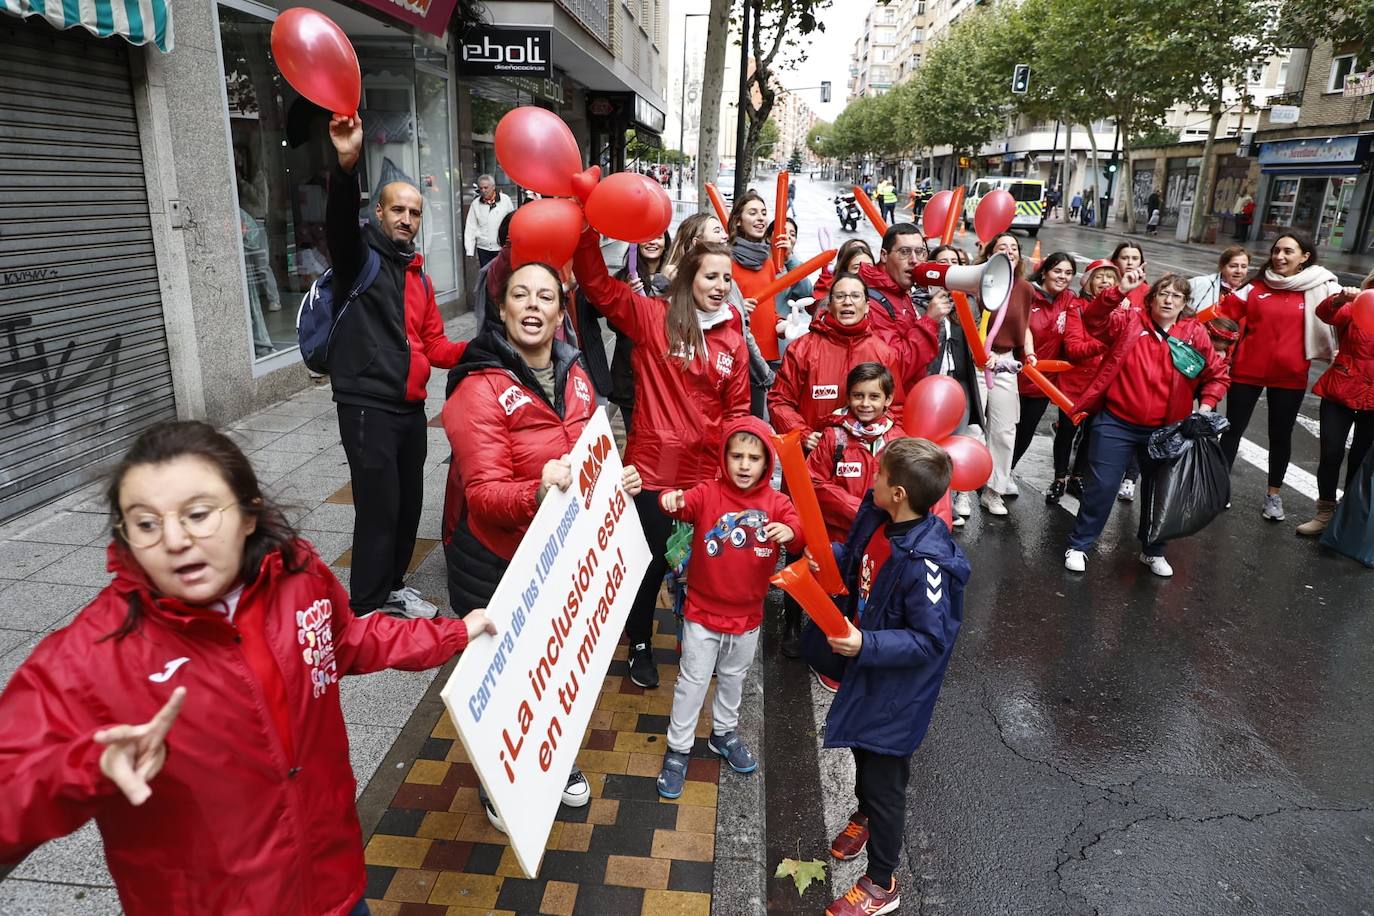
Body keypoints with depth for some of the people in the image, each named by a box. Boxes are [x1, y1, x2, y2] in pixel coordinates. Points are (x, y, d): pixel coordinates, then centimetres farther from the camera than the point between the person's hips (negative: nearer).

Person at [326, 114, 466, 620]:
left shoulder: (419, 276, 16)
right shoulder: (360, 255, -4)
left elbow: (435, 347, 15)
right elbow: (339, 223, -28)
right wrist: (347, 165, -45)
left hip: (410, 407, 7)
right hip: (367, 406, -7)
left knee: (410, 503, 16)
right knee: (379, 509, -5)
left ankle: (393, 585, 36)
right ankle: (365, 610, 11)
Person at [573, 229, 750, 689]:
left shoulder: (733, 343, 4)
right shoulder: (651, 316, -6)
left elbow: (737, 411, 8)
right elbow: (597, 283, -13)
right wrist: (590, 226, -27)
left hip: (707, 474, 3)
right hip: (653, 467, -3)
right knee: (651, 560, 11)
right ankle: (640, 645, 35)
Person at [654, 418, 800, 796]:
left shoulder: (775, 502, -7)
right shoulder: (708, 494, -13)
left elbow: (798, 527, -19)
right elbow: (684, 506, -29)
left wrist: (790, 531, -43)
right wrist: (671, 500, -53)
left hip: (748, 616, 3)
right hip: (703, 612, -3)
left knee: (733, 678, 24)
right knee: (692, 681, 9)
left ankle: (724, 733, 47)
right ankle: (677, 750, 26)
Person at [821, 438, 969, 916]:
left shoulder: (926, 563, -35)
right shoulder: (877, 517, -12)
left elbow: (930, 641, -29)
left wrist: (865, 645, -37)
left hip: (898, 688, -8)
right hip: (868, 663, 8)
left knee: (884, 779, 11)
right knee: (862, 750, 31)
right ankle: (865, 814, 61)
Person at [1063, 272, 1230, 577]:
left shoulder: (1195, 334, 3)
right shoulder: (1129, 322, -2)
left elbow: (1217, 374, 9)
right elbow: (1093, 320, -19)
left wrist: (1206, 405, -6)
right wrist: (1119, 291, -31)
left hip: (1164, 432, 3)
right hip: (1116, 424, -3)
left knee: (1158, 492, 15)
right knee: (1101, 487, 0)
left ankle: (1153, 551, 34)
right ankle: (1079, 545, 15)